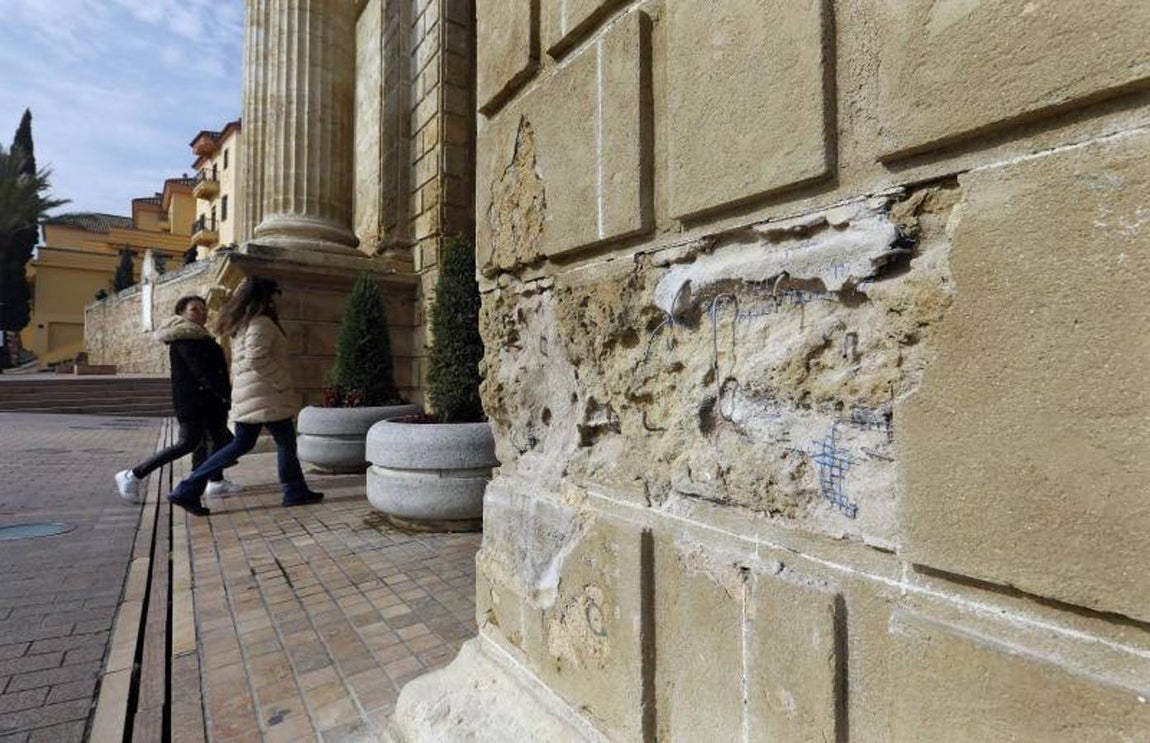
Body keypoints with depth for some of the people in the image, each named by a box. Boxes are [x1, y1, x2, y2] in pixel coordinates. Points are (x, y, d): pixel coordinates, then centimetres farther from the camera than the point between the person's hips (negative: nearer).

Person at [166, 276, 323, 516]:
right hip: (265, 396, -9)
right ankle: (295, 492, 14)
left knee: (241, 444, 14)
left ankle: (188, 490, 12)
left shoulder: (242, 324, 16)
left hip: (247, 396, 10)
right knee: (286, 442, 3)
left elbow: (243, 361, 20)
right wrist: (283, 382, -19)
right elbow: (256, 359, -26)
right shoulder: (261, 322, -14)